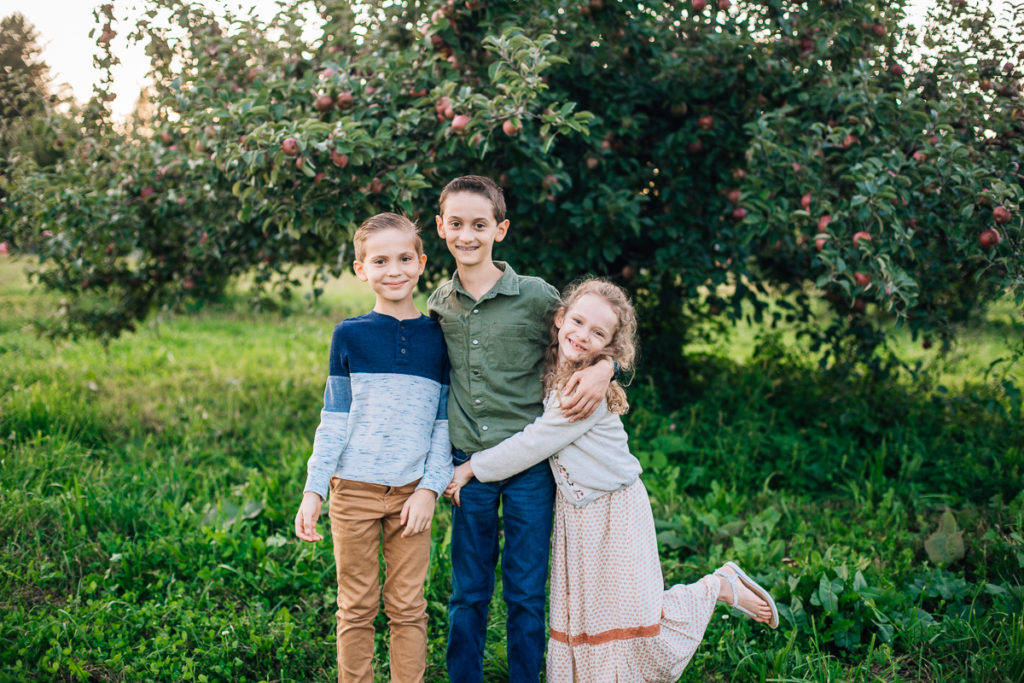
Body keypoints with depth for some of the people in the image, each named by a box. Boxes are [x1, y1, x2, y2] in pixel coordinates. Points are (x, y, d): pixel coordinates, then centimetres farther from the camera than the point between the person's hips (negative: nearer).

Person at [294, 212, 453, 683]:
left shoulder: (437, 338, 3)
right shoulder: (349, 336, 0)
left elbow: (444, 423, 5)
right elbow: (333, 420, 2)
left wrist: (430, 488, -4)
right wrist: (313, 490, -3)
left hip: (411, 492, 1)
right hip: (354, 489, -1)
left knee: (407, 607, 6)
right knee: (356, 608, 8)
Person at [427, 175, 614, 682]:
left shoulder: (536, 296, -6)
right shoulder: (438, 304, 5)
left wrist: (604, 369, -18)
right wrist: (444, 463, 13)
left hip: (529, 465, -3)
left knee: (526, 593, 7)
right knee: (467, 593, 12)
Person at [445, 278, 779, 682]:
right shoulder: (550, 371, 2)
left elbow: (533, 444, -19)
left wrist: (473, 468, -11)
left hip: (614, 512, -7)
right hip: (574, 512, 7)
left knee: (634, 626, 0)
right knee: (576, 624, 7)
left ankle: (720, 587, 16)